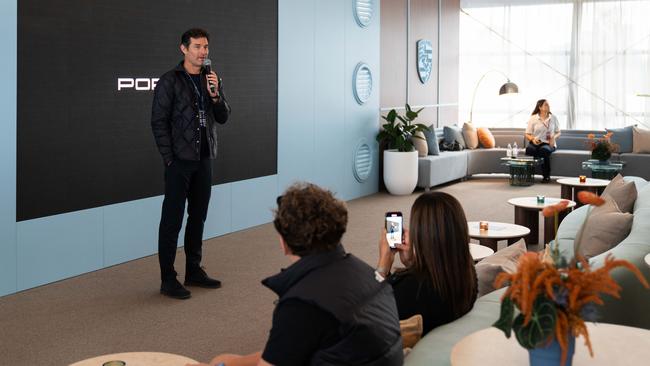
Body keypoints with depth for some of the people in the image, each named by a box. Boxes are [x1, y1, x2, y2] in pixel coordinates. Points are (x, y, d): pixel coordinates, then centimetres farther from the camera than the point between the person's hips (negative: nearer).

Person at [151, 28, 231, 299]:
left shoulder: (212, 79, 9)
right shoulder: (170, 81, -7)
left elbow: (223, 117, 6)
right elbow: (159, 122, -9)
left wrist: (215, 94, -12)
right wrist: (169, 159, -13)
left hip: (204, 159, 6)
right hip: (180, 160, -6)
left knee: (198, 217, 13)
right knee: (172, 219, -2)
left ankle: (194, 271, 24)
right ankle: (167, 280, 5)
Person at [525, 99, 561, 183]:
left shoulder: (553, 118, 10)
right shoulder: (533, 118, 4)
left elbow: (558, 132, 17)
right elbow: (527, 135, 6)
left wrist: (554, 137, -6)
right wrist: (533, 139, -16)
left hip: (548, 143, 0)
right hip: (535, 143, 0)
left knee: (544, 150, -36)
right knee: (529, 149, -36)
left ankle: (546, 176, -23)